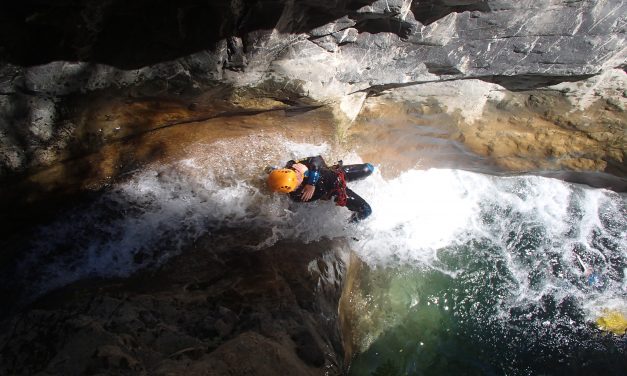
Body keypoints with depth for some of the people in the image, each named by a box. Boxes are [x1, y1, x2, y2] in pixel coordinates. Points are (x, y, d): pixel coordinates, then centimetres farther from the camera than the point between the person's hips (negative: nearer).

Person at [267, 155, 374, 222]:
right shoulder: (297, 196, -30)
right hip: (335, 191, -4)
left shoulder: (291, 165, -26)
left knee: (368, 169, 12)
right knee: (365, 210, -10)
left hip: (334, 172, 4)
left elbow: (317, 159, -28)